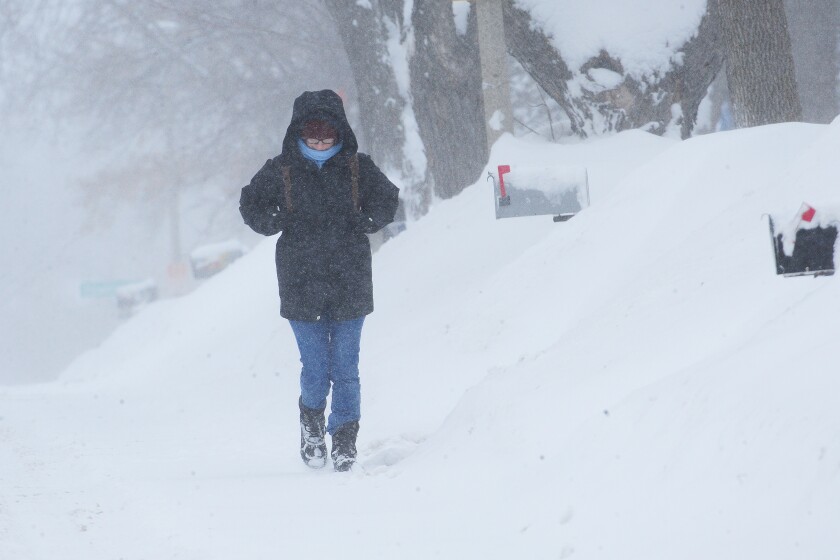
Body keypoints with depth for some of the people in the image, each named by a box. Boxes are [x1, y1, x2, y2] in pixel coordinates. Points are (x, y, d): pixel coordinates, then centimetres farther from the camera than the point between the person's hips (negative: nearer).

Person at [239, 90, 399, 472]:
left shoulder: (358, 168, 3)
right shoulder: (280, 172, 1)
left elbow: (386, 203, 15)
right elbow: (251, 207, 12)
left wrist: (364, 221, -4)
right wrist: (279, 220, -8)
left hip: (349, 286, 0)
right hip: (302, 289, 0)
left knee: (345, 370, 0)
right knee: (315, 370, -2)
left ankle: (345, 439, 12)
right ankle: (312, 423, 26)